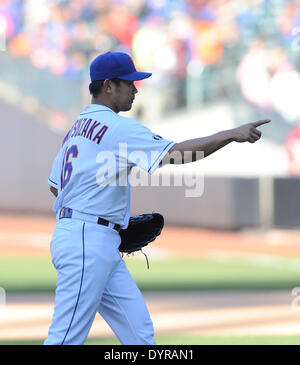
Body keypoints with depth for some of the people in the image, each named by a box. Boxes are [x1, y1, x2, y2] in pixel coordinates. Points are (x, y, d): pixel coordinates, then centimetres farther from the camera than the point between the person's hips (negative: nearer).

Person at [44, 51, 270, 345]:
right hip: (86, 241, -10)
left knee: (139, 330, 6)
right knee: (67, 338, -10)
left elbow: (55, 185, 24)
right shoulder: (117, 127, -12)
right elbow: (174, 153, -22)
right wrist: (231, 134, -19)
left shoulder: (78, 126, 18)